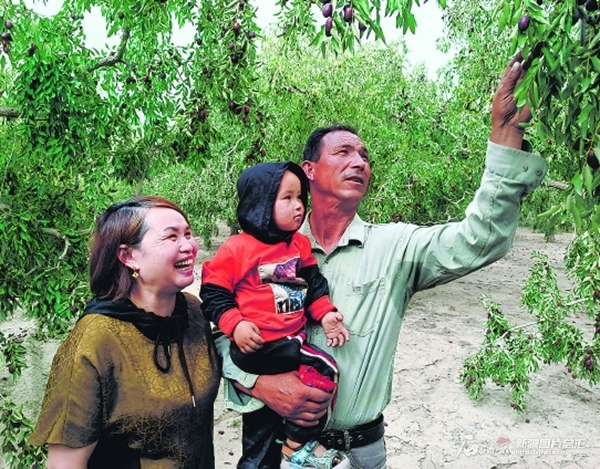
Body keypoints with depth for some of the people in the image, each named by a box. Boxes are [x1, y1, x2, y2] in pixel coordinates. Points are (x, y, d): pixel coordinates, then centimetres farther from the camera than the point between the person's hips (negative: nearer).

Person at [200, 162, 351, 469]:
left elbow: (314, 284, 11)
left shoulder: (301, 244, 5)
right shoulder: (235, 249, -13)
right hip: (257, 346, -7)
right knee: (323, 370, -19)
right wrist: (235, 325, -20)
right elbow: (214, 293, -8)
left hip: (293, 339, 7)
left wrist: (325, 314, -5)